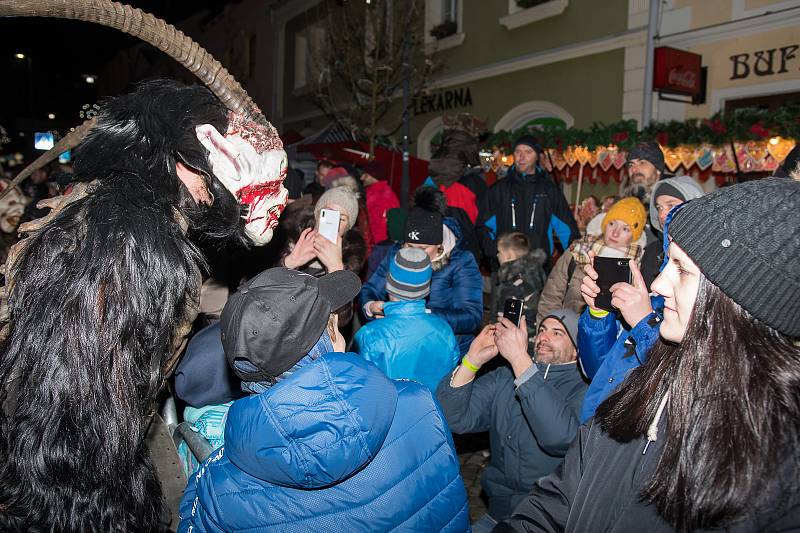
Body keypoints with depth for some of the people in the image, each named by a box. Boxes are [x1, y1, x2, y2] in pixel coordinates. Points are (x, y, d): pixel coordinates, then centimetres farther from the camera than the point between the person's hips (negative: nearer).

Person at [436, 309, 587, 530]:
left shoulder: (581, 391, -9)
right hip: (498, 514, 2)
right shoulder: (503, 378, 3)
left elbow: (560, 437, -29)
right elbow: (454, 418, -6)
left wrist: (520, 358, -28)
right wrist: (473, 359, -18)